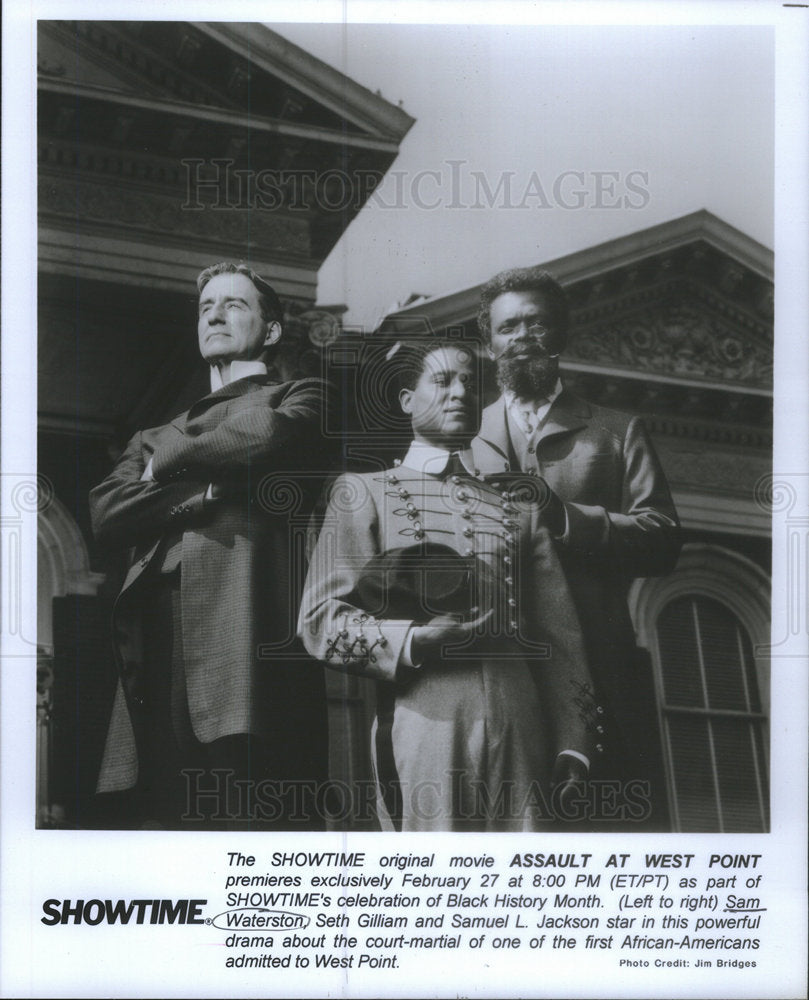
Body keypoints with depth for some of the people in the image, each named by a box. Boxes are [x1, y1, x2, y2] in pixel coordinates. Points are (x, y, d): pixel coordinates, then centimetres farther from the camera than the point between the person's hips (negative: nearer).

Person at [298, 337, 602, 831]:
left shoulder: (520, 512, 23)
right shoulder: (364, 493, 15)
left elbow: (560, 638, 17)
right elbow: (320, 622, 5)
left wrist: (571, 746, 5)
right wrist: (414, 641, -11)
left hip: (519, 733, 3)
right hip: (422, 726, -3)